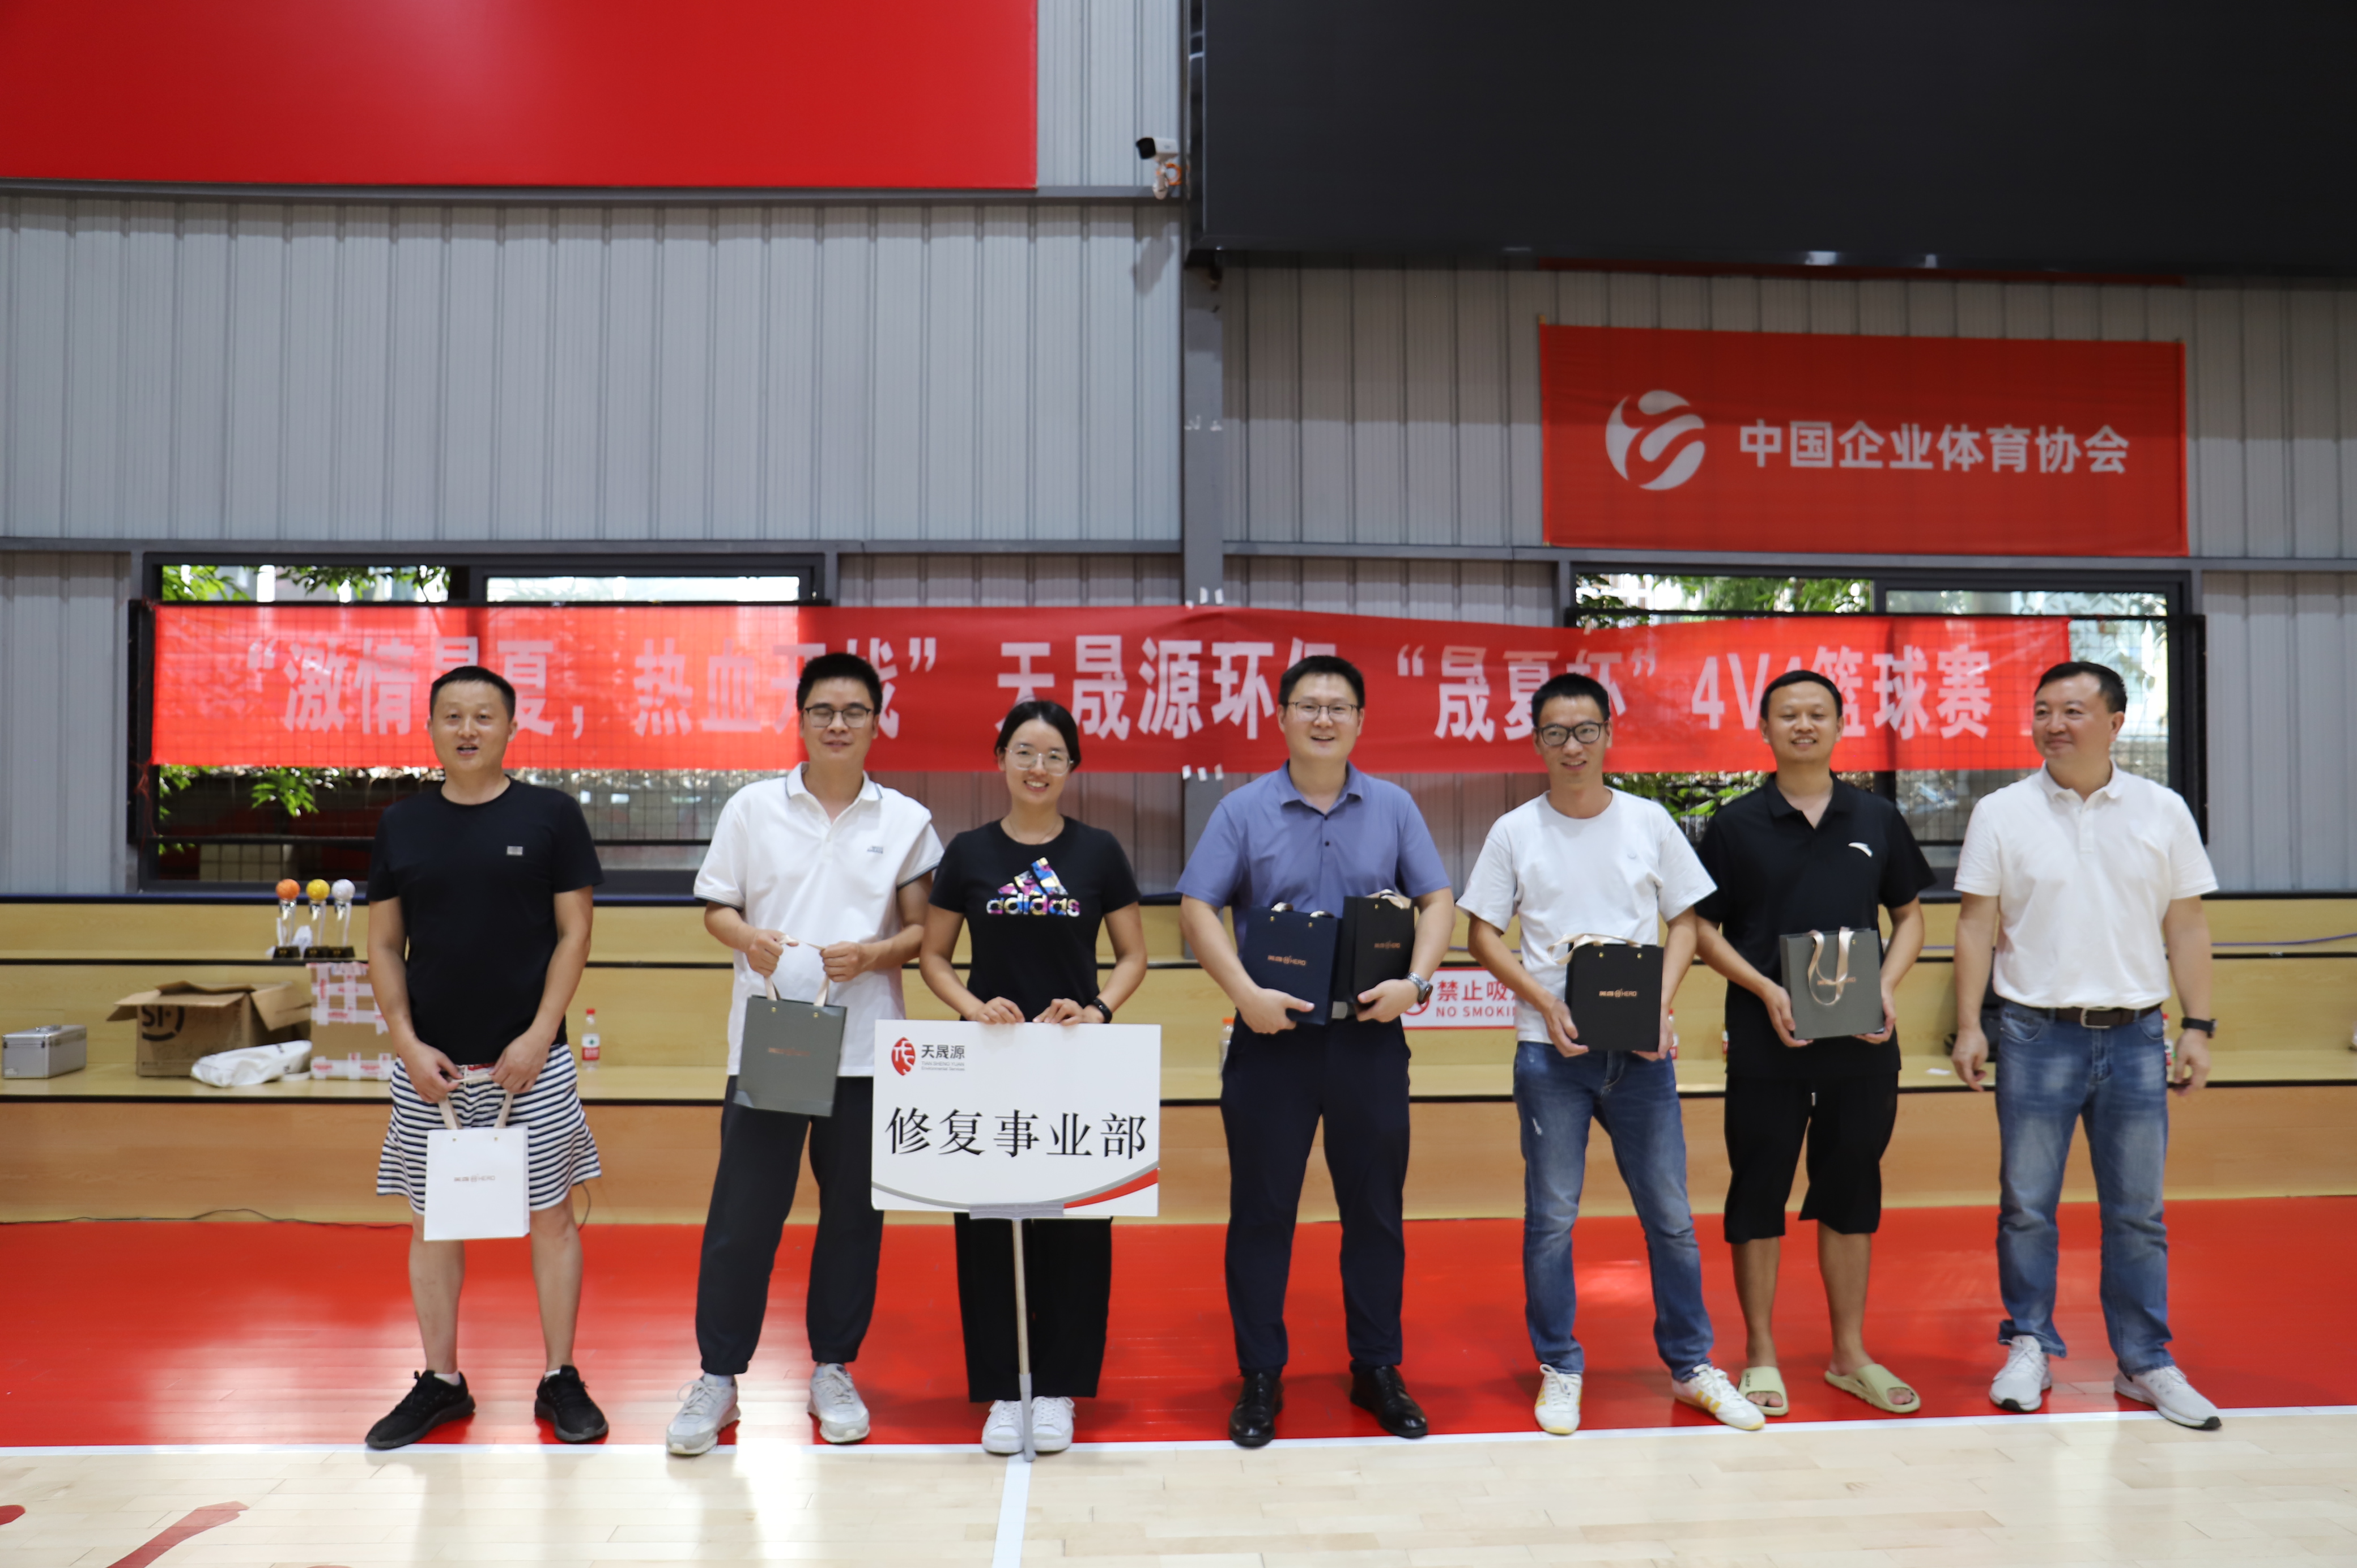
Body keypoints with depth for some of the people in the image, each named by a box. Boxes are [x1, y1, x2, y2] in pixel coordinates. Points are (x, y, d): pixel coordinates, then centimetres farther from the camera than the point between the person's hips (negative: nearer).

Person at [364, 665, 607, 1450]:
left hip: (529, 1059, -2)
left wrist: (539, 1034, -10)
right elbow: (384, 944, 8)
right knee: (432, 1220, 10)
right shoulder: (401, 826, 6)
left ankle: (561, 1381, 16)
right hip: (430, 1063, 3)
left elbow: (574, 931, -2)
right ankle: (441, 1382, 24)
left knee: (551, 1214, 3)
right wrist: (408, 1044, -3)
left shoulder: (551, 815, -1)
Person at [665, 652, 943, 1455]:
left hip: (866, 1047, 1)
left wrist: (872, 954, -14)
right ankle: (718, 1375, 17)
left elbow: (923, 931, 4)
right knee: (742, 1210, 2)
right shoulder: (752, 807, 5)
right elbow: (716, 910, 7)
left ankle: (833, 1369, 24)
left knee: (854, 1210, 8)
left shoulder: (906, 821, 5)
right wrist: (750, 939, -14)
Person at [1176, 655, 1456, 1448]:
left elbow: (1436, 899, 6)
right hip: (1273, 1036, -1)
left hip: (1370, 1035, 2)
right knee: (1261, 1210, 5)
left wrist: (1415, 980, -10)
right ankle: (1260, 1378, 18)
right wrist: (1246, 993, -15)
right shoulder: (1243, 811, 0)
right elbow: (1197, 908, -3)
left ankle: (1378, 1369, 24)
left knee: (1376, 1205, 9)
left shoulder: (1393, 808, 6)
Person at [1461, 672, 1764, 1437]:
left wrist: (1662, 1004, -7)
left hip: (1641, 1050, 1)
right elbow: (1482, 934, 2)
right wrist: (1546, 1003, -11)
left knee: (1671, 1215, 8)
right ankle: (1559, 1369, 21)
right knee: (1551, 1217, 5)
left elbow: (1684, 921, 8)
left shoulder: (1649, 821, 4)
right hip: (1550, 1051, -1)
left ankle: (1692, 1366, 24)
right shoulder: (1515, 832, 1)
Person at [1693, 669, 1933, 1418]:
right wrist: (1767, 991, -14)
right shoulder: (1736, 824, 0)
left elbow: (1910, 916, 13)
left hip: (1862, 1040, 3)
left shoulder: (1877, 819, 7)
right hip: (1765, 1041, -2)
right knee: (1758, 1194, 4)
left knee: (1852, 1193, 11)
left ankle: (1851, 1354, 25)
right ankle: (1761, 1356, 17)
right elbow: (1703, 928, 0)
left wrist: (1887, 986, -5)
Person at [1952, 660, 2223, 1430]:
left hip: (2135, 1035, 1)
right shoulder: (2001, 813, 1)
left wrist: (2199, 1028, 3)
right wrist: (1968, 1026, -5)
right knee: (2026, 1205, 5)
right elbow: (1977, 925, 0)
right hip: (2037, 1033, -1)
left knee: (2138, 1212, 9)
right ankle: (2029, 1348, 20)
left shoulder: (2162, 811, 5)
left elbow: (2186, 926, 7)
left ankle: (2146, 1363, 21)